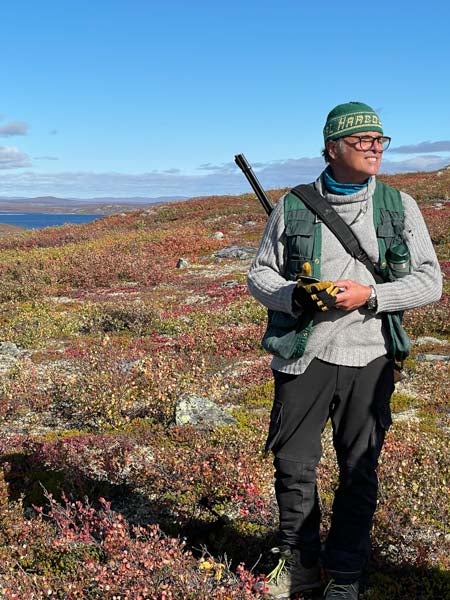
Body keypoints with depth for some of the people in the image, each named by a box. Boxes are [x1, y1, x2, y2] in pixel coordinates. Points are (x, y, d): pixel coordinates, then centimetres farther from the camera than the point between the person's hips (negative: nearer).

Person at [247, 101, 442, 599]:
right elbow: (259, 274, 7)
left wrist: (370, 295, -14)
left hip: (368, 358, 0)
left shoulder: (400, 206, 4)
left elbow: (430, 281, 1)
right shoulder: (293, 206, 3)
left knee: (359, 472, 9)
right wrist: (296, 296, -14)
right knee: (293, 465, 8)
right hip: (302, 356, 0)